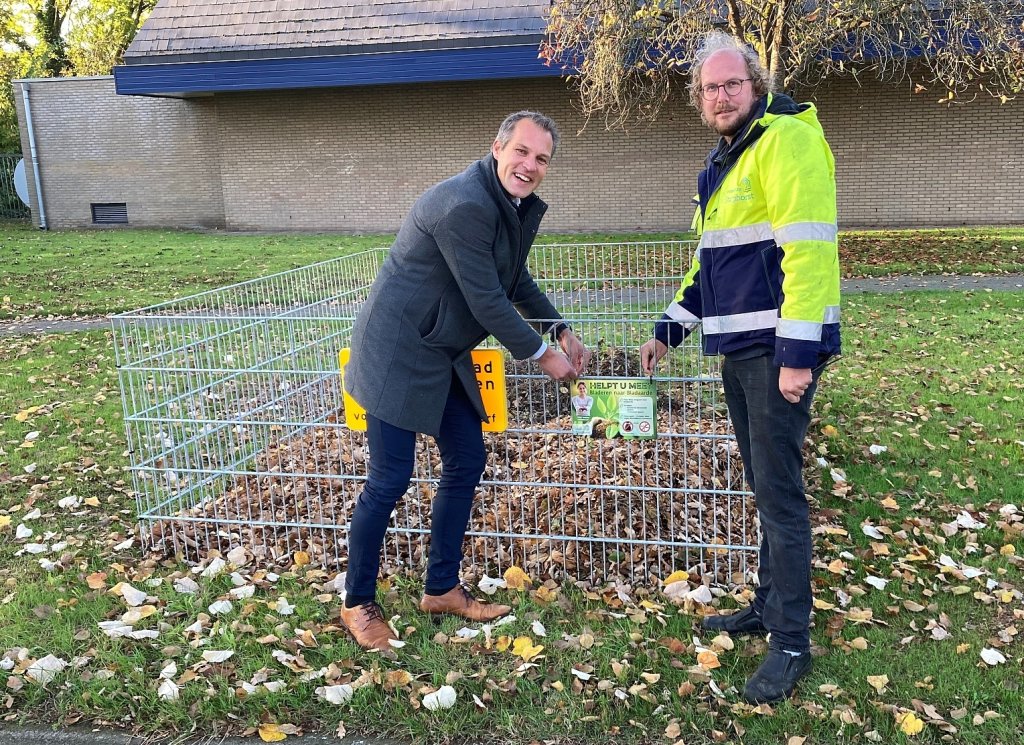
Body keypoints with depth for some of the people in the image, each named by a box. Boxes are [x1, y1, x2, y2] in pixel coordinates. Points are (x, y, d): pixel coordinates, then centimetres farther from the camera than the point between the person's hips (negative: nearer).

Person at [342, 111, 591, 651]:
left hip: (446, 354, 10)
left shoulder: (523, 206, 6)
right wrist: (541, 354, -11)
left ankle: (442, 588, 27)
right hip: (399, 352, -10)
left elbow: (517, 282, 20)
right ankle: (358, 603, 16)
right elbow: (487, 301, -23)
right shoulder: (463, 206, -25)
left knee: (466, 463, 11)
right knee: (390, 479, -4)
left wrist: (561, 331, 11)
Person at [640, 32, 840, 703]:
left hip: (779, 349, -9)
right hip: (738, 347, 9)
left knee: (778, 490, -4)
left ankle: (793, 642, 8)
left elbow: (808, 249, -20)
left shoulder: (787, 140, -11)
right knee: (764, 484, 16)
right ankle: (770, 606, 30)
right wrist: (671, 327, 20)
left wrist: (798, 351, -24)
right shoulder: (723, 163, 18)